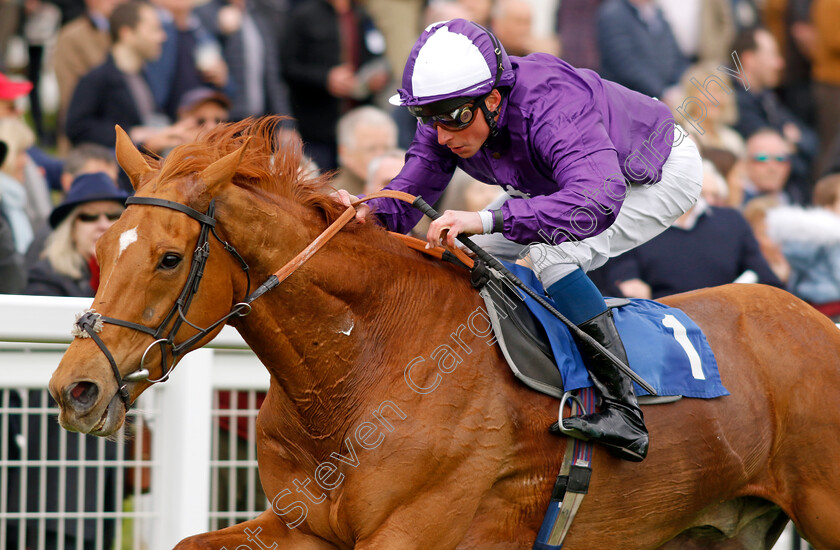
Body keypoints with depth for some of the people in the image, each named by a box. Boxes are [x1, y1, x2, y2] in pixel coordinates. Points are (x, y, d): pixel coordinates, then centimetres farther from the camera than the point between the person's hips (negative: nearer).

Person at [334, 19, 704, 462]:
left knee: (551, 255, -30)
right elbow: (411, 191, -16)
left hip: (663, 173, -8)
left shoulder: (550, 108, -44)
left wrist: (488, 219, -66)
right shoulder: (448, 116, -21)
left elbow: (599, 202, -58)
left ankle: (623, 413, -30)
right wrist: (369, 212, -41)